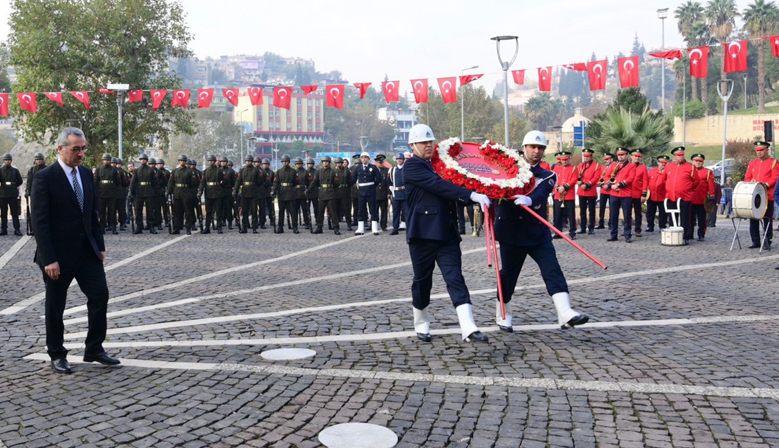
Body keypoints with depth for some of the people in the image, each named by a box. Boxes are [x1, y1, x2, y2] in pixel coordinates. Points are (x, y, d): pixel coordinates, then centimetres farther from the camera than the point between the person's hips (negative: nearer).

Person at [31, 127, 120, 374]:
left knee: (100, 295, 1)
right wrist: (49, 259, -19)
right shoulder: (44, 178, -12)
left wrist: (100, 245, 9)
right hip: (59, 254, -6)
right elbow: (40, 222, -15)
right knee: (55, 306, 7)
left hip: (87, 250, 6)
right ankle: (57, 355, 21)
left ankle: (94, 349, 14)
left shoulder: (86, 174, 8)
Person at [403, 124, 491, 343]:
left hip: (447, 233, 5)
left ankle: (468, 329, -15)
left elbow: (450, 193, 19)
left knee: (455, 279, -6)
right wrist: (472, 195, -27)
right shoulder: (412, 166, -6)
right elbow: (439, 186, -20)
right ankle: (421, 325, 27)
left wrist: (473, 197, 1)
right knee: (422, 281, 7)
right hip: (422, 233, -5)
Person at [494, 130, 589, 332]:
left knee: (553, 270, -11)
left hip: (538, 232, 1)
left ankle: (565, 314, -19)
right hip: (511, 231, -1)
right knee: (508, 274, 7)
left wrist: (528, 199, -38)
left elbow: (540, 194, -15)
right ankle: (503, 316, 24)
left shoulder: (548, 176, 6)